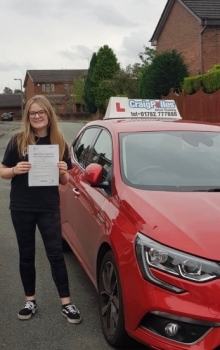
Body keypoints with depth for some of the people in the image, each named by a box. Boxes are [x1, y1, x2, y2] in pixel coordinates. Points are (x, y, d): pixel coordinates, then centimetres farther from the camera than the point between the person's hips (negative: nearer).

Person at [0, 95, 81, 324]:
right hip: (21, 208, 0)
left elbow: (64, 181, 7)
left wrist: (63, 172, -15)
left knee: (55, 254, 2)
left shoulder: (59, 142, 1)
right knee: (26, 254, 11)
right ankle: (30, 301, 26)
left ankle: (66, 304, 10)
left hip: (49, 207, 0)